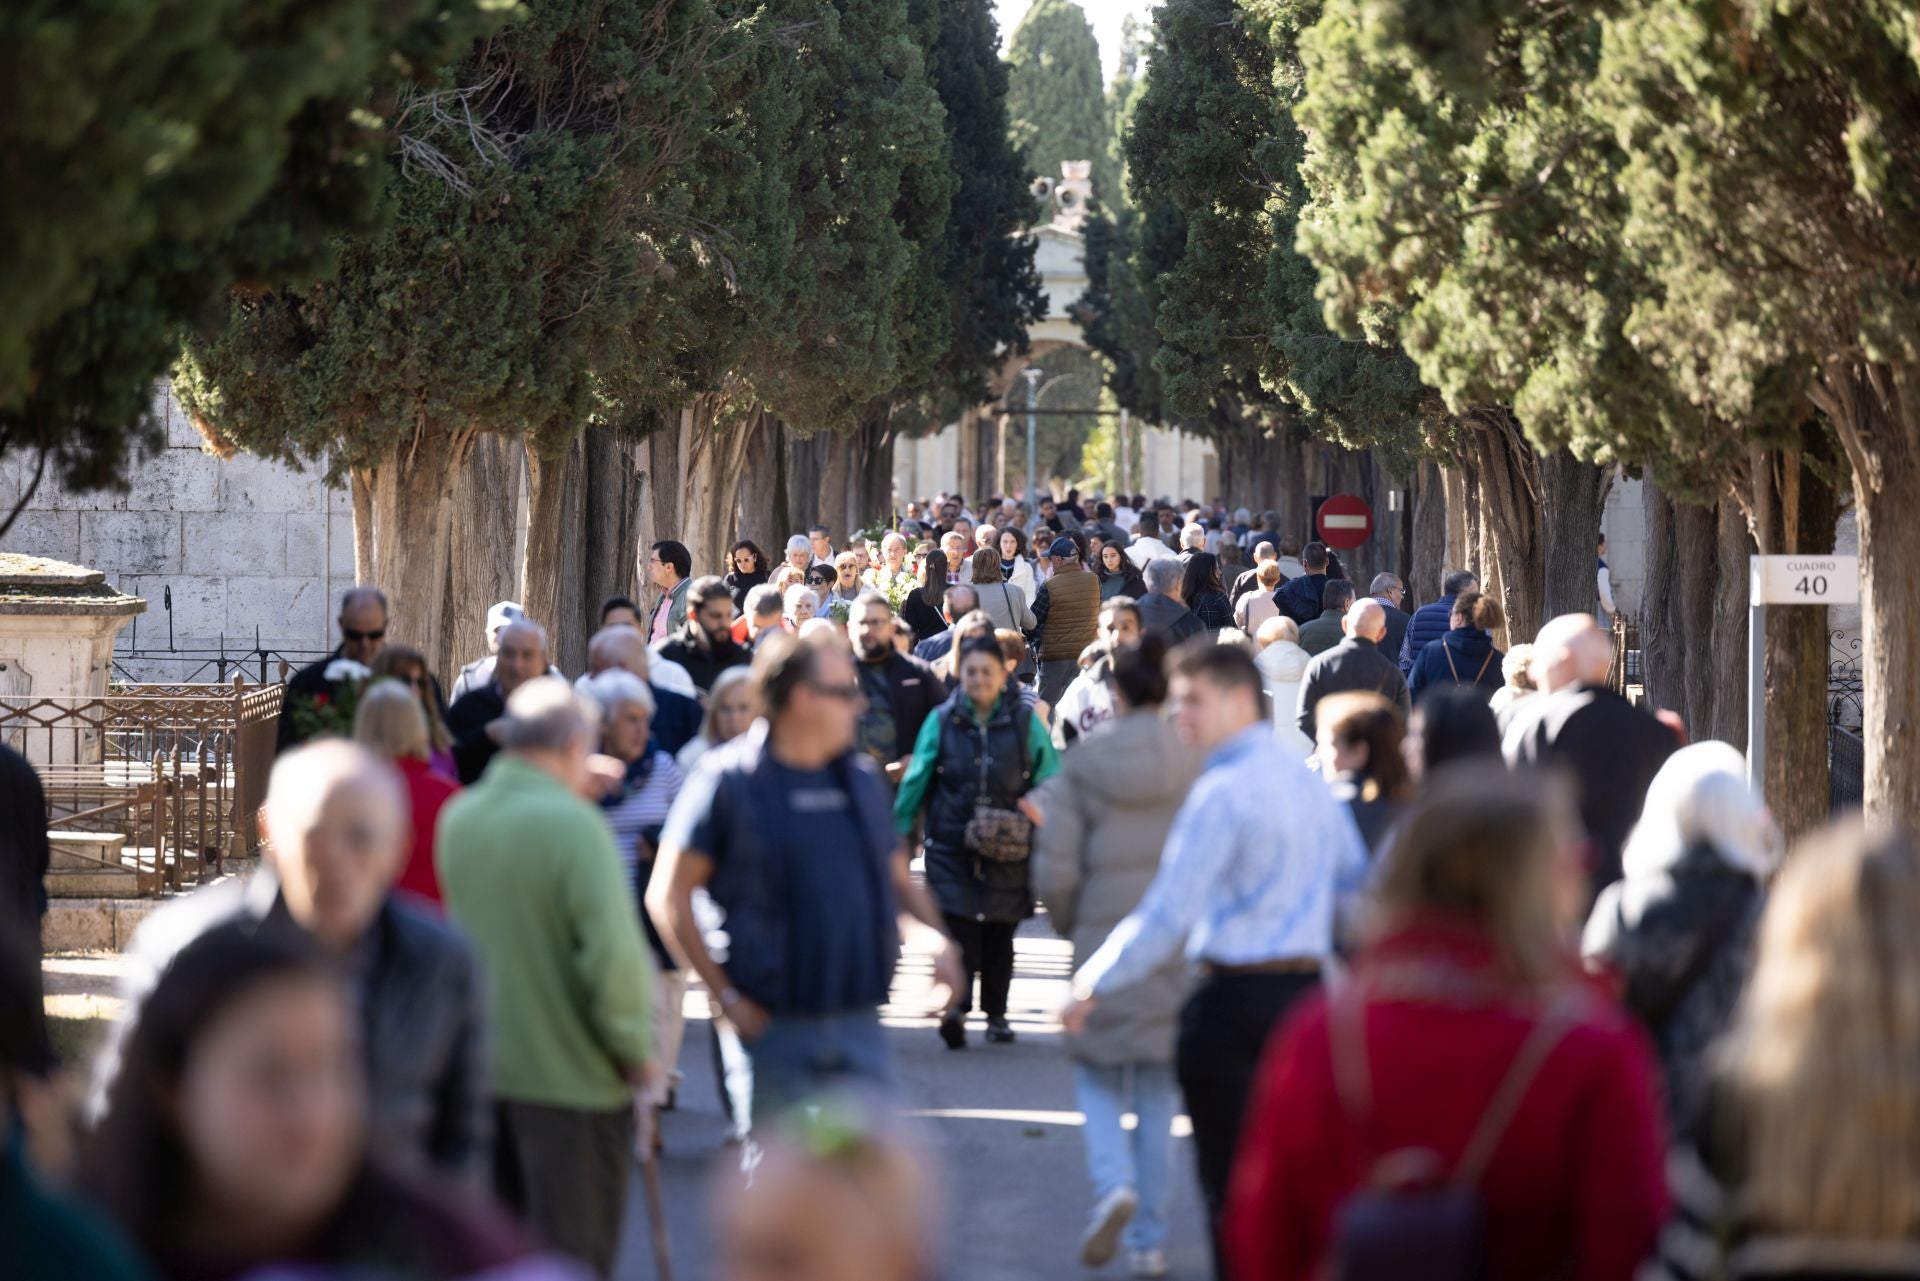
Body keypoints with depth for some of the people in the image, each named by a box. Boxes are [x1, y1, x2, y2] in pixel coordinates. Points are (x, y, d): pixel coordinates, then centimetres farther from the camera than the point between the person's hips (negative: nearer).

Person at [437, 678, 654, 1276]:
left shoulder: (457, 817, 4)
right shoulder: (572, 823, -19)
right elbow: (613, 952, -23)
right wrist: (632, 1047, -12)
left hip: (480, 1064, 7)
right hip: (569, 1073, -7)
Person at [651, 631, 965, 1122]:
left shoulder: (862, 778, 12)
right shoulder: (729, 781, -6)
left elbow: (897, 877, 22)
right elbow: (669, 897, -6)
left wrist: (938, 939, 1)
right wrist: (727, 997, -11)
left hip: (859, 1021, 5)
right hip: (774, 1026, -5)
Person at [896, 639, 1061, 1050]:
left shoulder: (1024, 722, 3)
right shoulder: (942, 720, 2)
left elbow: (1050, 780, 6)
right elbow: (916, 780, 6)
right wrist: (900, 828, 5)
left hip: (1007, 849, 1)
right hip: (951, 845, -1)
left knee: (1000, 933, 10)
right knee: (957, 923, -16)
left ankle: (996, 1013, 22)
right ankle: (956, 1007, -27)